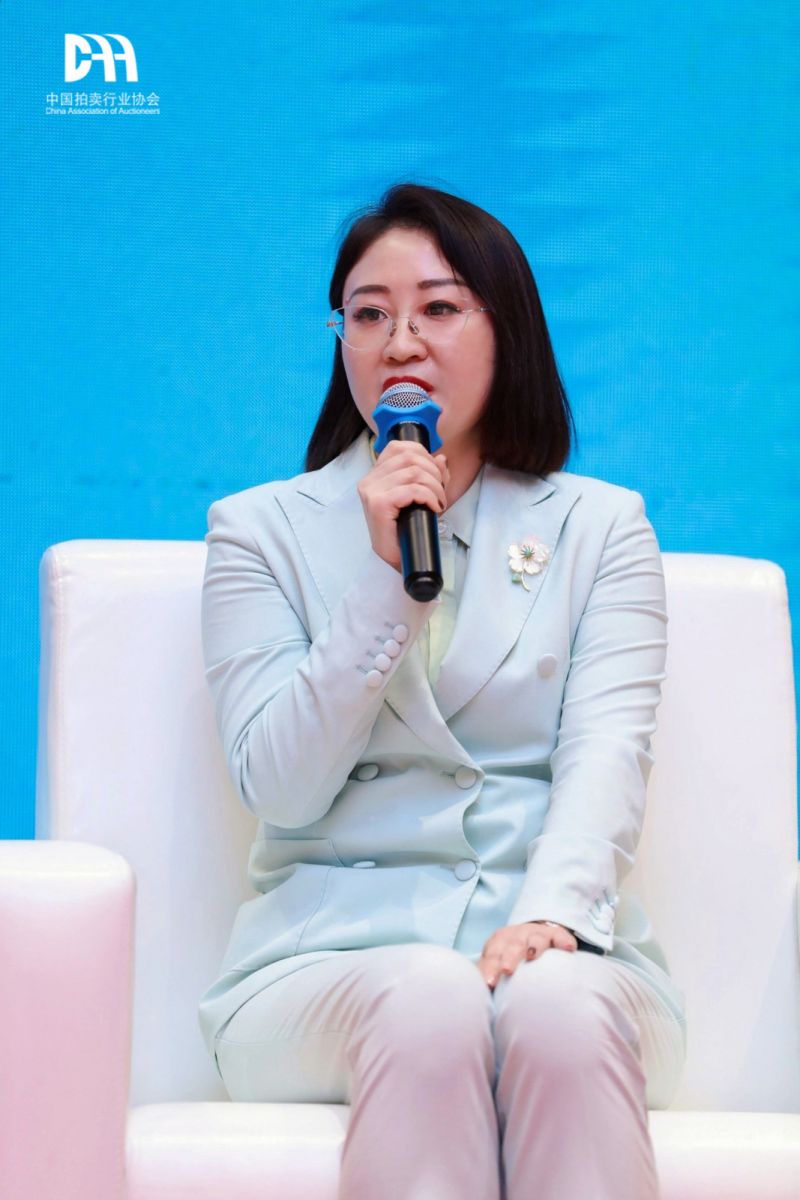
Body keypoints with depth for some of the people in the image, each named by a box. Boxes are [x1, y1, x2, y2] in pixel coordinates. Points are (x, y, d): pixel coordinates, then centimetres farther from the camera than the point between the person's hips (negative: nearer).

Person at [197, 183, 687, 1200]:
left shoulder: (600, 527, 13)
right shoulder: (262, 529, 12)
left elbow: (607, 754, -2)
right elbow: (279, 786, 0)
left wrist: (553, 912, -22)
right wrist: (385, 576, -9)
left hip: (561, 950, 1)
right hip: (333, 951, 0)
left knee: (557, 1009, -35)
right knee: (429, 1005, -35)